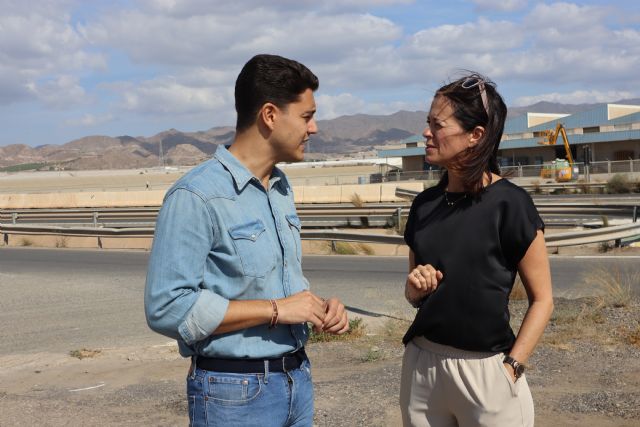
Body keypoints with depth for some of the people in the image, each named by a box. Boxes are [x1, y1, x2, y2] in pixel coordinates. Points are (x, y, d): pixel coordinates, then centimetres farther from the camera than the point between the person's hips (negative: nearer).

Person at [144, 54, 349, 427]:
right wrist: (276, 310, -20)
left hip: (298, 379, 8)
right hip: (235, 392, -7)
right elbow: (168, 307, -23)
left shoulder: (282, 189, 10)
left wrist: (319, 307, -1)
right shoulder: (196, 197, -17)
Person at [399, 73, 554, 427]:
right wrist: (416, 287, -6)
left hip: (485, 369, -5)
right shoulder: (424, 204, 4)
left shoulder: (509, 204, -11)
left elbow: (541, 298, -7)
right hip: (421, 364, 5)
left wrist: (511, 367, -13)